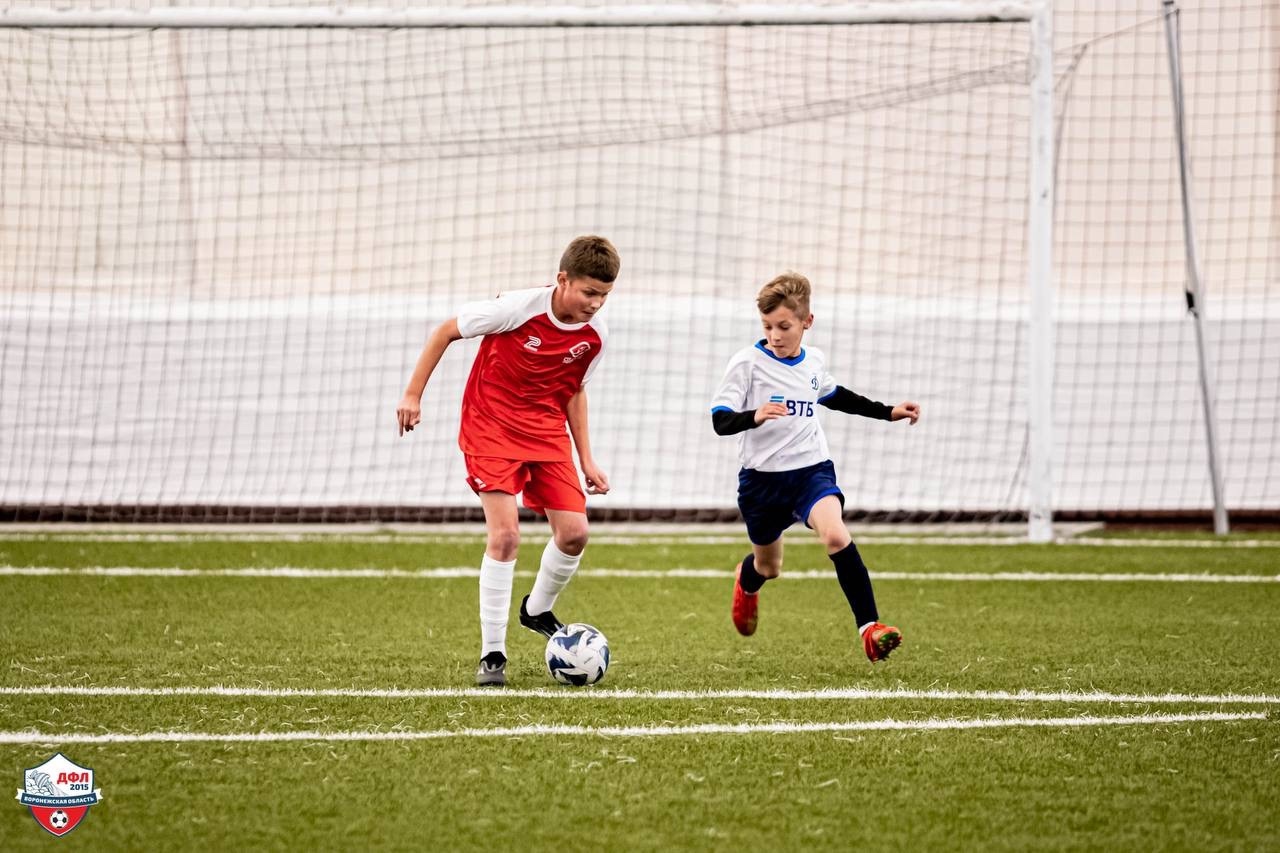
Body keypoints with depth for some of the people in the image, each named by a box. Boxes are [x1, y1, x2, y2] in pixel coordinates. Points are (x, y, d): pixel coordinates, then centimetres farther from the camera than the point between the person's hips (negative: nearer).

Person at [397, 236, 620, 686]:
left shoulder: (595, 332, -5)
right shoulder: (518, 307, -21)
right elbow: (444, 332, -9)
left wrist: (586, 460, 11)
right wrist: (413, 395, -9)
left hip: (547, 432, 5)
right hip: (491, 427, -5)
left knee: (574, 532, -3)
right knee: (505, 535, -16)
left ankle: (537, 610, 28)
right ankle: (492, 654, -7)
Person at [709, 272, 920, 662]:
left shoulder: (813, 361, 5)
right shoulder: (747, 363, -10)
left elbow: (834, 396, 28)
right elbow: (720, 420, -16)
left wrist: (888, 412, 27)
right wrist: (754, 416, -37)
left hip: (812, 469, 1)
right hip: (763, 476, -1)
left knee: (836, 535, -27)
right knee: (769, 567, 17)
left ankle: (869, 628, -29)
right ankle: (747, 581, 57)